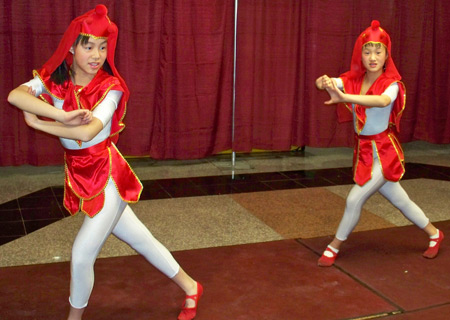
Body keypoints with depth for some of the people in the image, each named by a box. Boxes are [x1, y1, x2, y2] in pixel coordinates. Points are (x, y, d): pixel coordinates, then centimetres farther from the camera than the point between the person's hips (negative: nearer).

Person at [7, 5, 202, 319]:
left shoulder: (110, 87, -15)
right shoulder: (53, 79, -5)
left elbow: (86, 132, -30)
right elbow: (14, 95, -24)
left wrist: (37, 122, -22)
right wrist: (61, 116, -34)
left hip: (108, 176, -5)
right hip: (79, 176, 5)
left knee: (82, 253, -4)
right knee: (138, 238, 16)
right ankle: (190, 288, 36)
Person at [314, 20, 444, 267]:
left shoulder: (391, 84, -16)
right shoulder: (354, 80, -1)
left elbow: (383, 101, -39)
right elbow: (327, 83, -15)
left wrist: (345, 97, -53)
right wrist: (324, 82, -41)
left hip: (383, 152, -5)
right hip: (363, 151, 5)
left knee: (355, 199, -8)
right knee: (400, 201, 17)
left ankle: (334, 247, 12)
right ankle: (434, 234, 37)